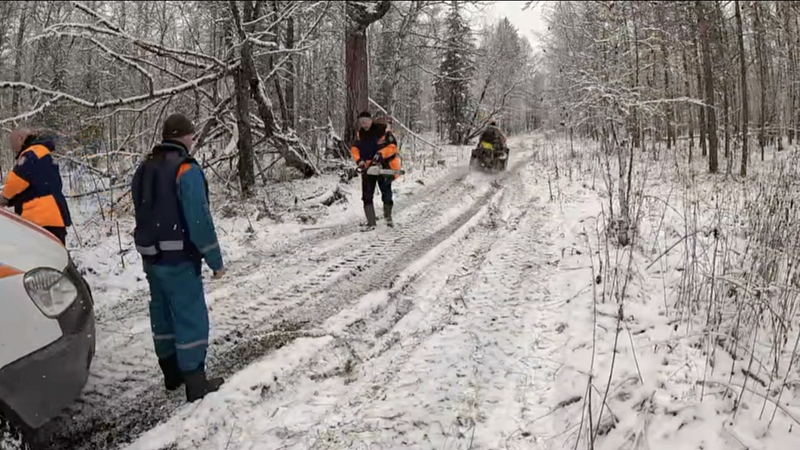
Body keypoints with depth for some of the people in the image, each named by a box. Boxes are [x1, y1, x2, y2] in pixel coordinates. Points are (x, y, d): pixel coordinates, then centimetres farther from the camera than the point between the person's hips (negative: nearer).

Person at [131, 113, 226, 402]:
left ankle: (172, 375, 29)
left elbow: (143, 215, 18)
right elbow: (199, 220, -19)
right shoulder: (186, 170, -15)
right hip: (179, 259, -8)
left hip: (151, 257, 8)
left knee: (163, 314, 16)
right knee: (191, 316, -2)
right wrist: (215, 260, -14)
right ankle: (196, 383, 2)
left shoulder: (144, 170, 12)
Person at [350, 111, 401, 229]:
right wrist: (359, 160, -10)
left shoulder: (382, 130, -12)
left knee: (386, 193, 3)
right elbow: (354, 149, 8)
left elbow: (393, 146, -15)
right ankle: (371, 222, -1)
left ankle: (388, 216, 28)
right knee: (367, 196, -4)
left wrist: (380, 154, -28)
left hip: (383, 167, -4)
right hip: (367, 168, 4)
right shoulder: (360, 134, 4)